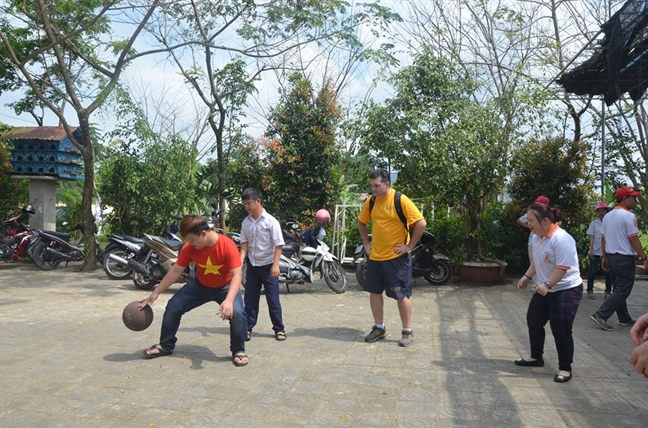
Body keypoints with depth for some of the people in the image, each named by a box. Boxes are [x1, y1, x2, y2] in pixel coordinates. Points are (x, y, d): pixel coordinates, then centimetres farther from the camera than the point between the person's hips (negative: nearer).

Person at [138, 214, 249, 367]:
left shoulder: (227, 245, -31)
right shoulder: (189, 247, -18)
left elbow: (236, 275, -33)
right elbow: (175, 271, -8)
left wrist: (229, 300, -47)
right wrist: (156, 293, -7)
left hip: (225, 286, -4)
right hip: (200, 285, 4)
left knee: (237, 312, -28)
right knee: (173, 306, -4)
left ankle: (238, 351, -4)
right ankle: (165, 345, 19)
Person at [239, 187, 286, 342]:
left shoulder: (271, 221, -12)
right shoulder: (246, 222, 2)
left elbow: (278, 245, -12)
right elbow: (244, 244, 4)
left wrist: (275, 265, -18)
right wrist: (240, 261, -11)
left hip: (268, 265, -4)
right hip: (252, 265, 4)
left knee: (273, 299, 2)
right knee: (250, 299, 9)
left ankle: (279, 329, 13)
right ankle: (248, 328, 19)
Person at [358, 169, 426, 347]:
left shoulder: (401, 200, -15)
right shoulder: (371, 201, 3)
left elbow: (421, 223, -17)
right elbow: (361, 222, 18)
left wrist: (409, 246, -14)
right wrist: (366, 243, 10)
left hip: (396, 257, -6)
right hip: (375, 256, 6)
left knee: (402, 294, 2)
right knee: (374, 292, 11)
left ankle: (407, 332, 15)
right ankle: (379, 328, 25)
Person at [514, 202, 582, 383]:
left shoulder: (561, 239, -26)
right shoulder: (536, 237, 2)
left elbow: (562, 268, -30)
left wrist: (547, 285, -36)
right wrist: (527, 276, 8)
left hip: (566, 290, -9)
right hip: (545, 289, 9)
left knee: (560, 330, -7)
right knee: (534, 321, 14)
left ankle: (565, 368, 9)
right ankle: (536, 357, 31)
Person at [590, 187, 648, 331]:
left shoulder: (608, 216, 9)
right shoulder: (628, 216, -16)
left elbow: (603, 238, 13)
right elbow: (633, 239, -17)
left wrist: (604, 256, 19)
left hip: (611, 257, 9)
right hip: (625, 258, -9)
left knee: (618, 289, 16)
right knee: (623, 291, -3)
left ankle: (624, 318, 24)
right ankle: (600, 315, -9)